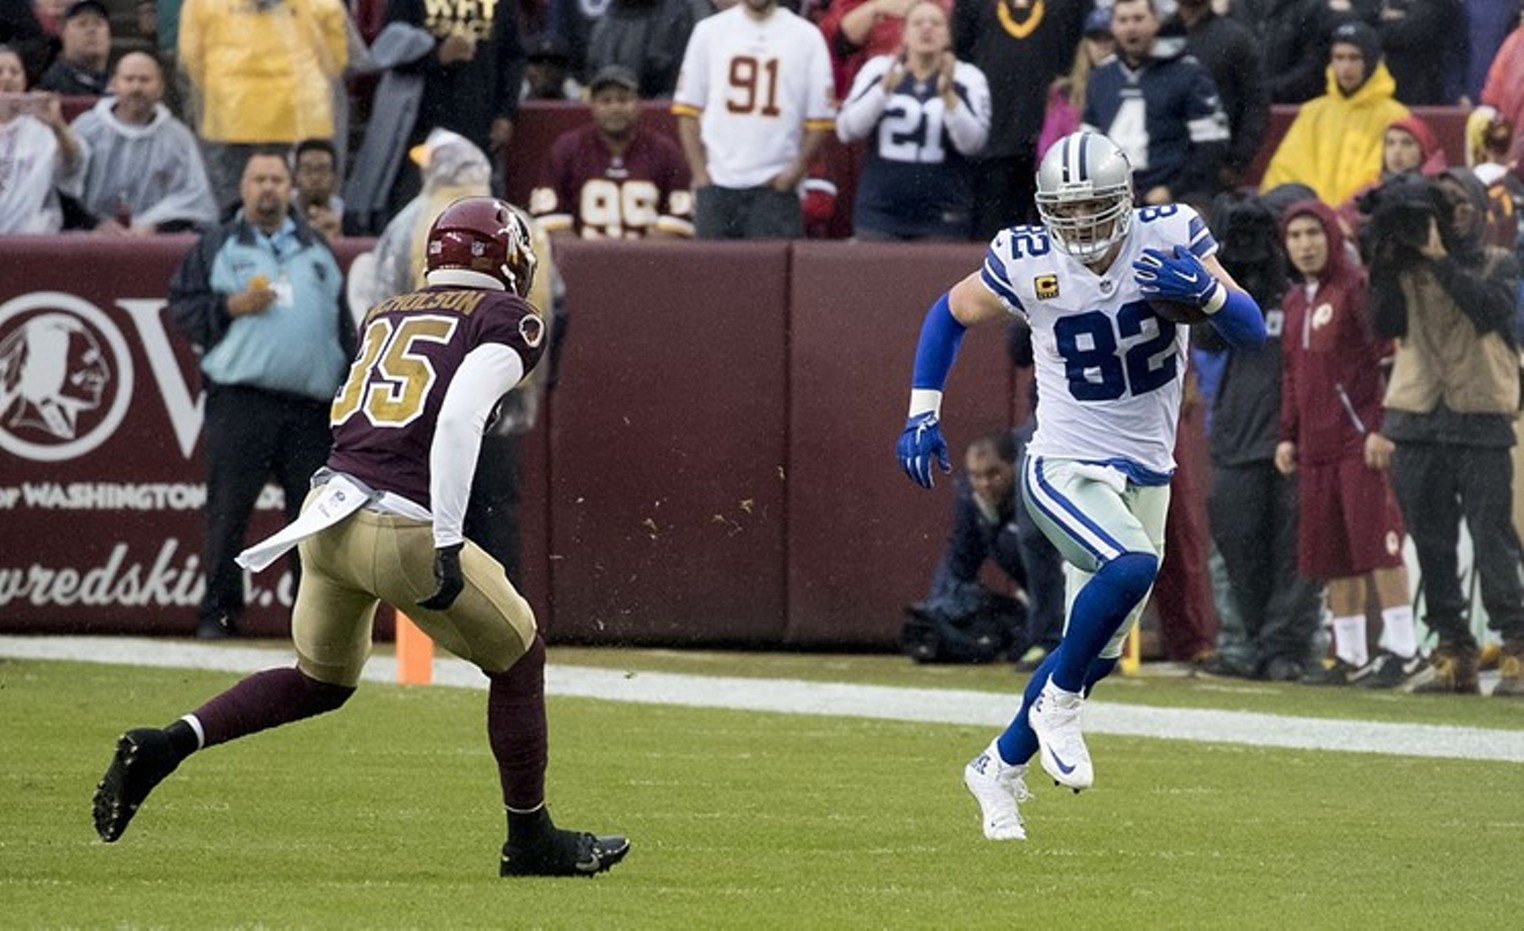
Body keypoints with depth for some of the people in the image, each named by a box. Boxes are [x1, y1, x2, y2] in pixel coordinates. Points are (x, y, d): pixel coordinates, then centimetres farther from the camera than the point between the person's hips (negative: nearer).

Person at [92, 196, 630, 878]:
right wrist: (447, 541, -19)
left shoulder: (385, 315, 19)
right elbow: (458, 419, -15)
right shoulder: (506, 318, -1)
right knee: (518, 660, 15)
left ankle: (166, 744, 10)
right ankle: (531, 842, 23)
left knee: (321, 681, 26)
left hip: (324, 514, 6)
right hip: (402, 533, -6)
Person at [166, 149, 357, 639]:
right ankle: (219, 612, -1)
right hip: (240, 401, -3)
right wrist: (234, 306, -10)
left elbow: (343, 322, 20)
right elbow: (182, 307, 5)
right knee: (228, 510, -6)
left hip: (311, 406, 3)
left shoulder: (316, 249, 20)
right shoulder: (216, 246, 11)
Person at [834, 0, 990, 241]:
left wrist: (947, 95, -22)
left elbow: (972, 143, -8)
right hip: (879, 210, 1)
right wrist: (885, 88, -16)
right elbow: (846, 130, -2)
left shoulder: (968, 78, 4)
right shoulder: (878, 69, 8)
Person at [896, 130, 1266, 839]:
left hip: (1145, 479, 4)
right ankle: (1057, 705, -12)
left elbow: (1252, 333, -12)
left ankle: (1000, 769, 32)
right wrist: (922, 414, -1)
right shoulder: (1025, 263, -12)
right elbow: (950, 315, 6)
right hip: (1065, 469, -4)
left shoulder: (1170, 237, -10)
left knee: (1096, 655, 11)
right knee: (1131, 566, -34)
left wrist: (1207, 291, -33)